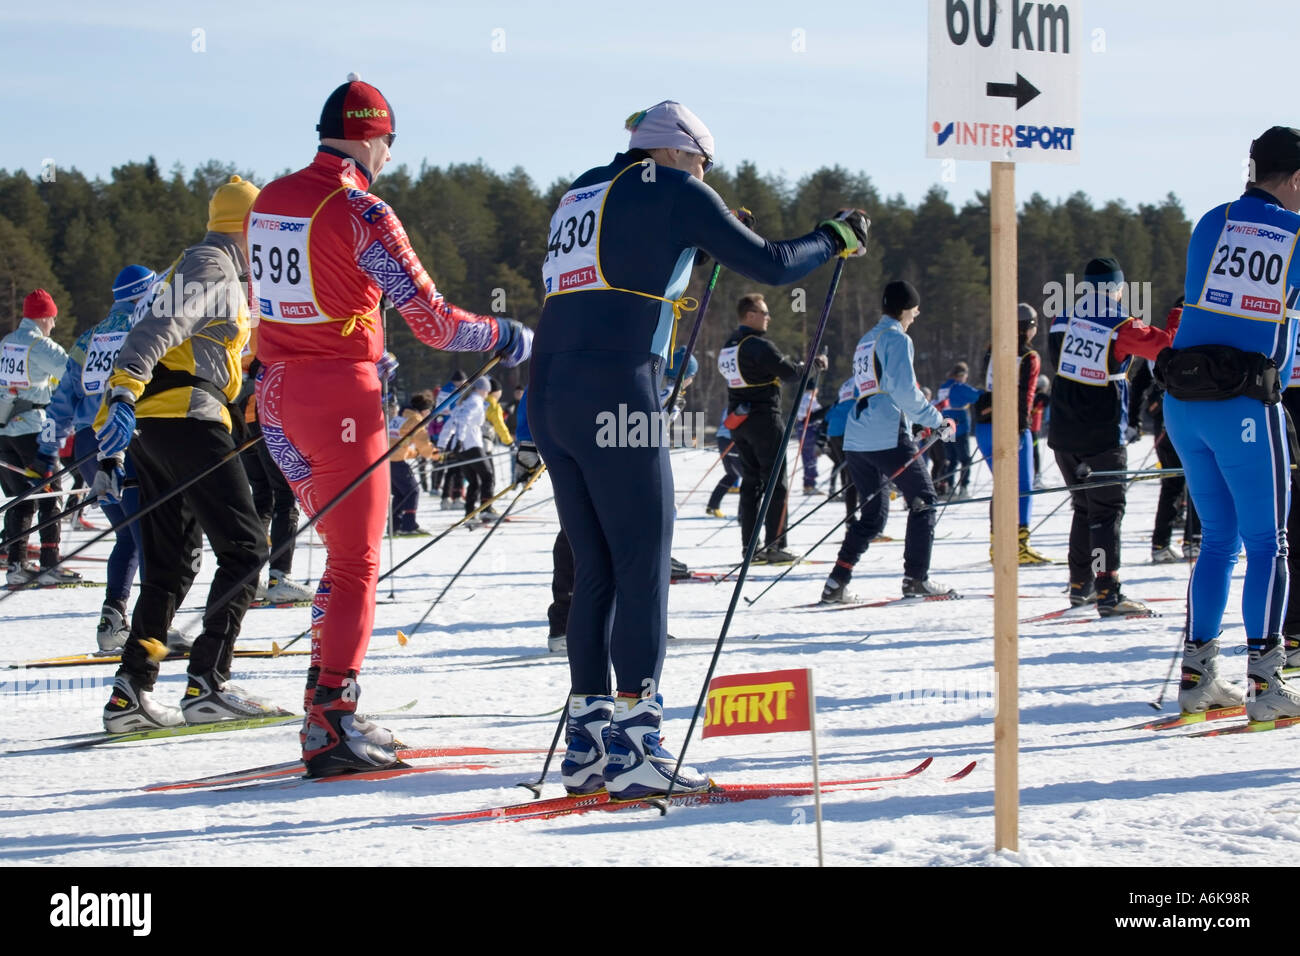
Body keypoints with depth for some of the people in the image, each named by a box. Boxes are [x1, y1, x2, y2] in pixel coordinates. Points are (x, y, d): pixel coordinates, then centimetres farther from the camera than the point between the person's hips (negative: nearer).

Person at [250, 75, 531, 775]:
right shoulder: (360, 211, -13)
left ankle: (324, 704, 14)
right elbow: (430, 318, -15)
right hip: (340, 394, -7)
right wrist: (508, 339, 0)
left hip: (276, 390, 7)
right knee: (357, 563, -1)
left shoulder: (268, 201, 10)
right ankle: (332, 722, -6)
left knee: (344, 549, 18)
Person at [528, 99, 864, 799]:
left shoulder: (582, 193, 23)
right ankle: (633, 747, -9)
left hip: (549, 395, 8)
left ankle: (587, 743, 12)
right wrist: (836, 239, 20)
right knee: (643, 564, -4)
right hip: (615, 394, -8)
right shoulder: (673, 191, 3)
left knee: (594, 568, 12)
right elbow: (768, 265, 4)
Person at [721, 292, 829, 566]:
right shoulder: (758, 345, -17)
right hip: (764, 418, -8)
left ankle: (749, 546, 10)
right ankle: (774, 546, -4)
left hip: (738, 419, 8)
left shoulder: (728, 346, 11)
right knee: (775, 483, -2)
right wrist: (814, 363, 1)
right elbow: (789, 371, -16)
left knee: (750, 482, 12)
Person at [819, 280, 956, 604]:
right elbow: (905, 390, -14)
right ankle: (915, 578, 0)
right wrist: (937, 420, -6)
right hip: (888, 437, -8)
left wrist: (925, 414, 30)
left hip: (856, 440, 8)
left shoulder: (865, 341, 22)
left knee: (872, 514, 13)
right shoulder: (897, 339, -5)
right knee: (924, 501, 4)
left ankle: (837, 583, 2)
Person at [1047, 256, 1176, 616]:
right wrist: (1180, 321, 1)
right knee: (1107, 510, -2)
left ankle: (1080, 585, 23)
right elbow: (1165, 345, -14)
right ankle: (1107, 593, -9)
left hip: (1062, 433, 6)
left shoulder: (1065, 318, 3)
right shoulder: (1121, 327, -13)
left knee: (1084, 505, 19)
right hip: (1102, 435, -6)